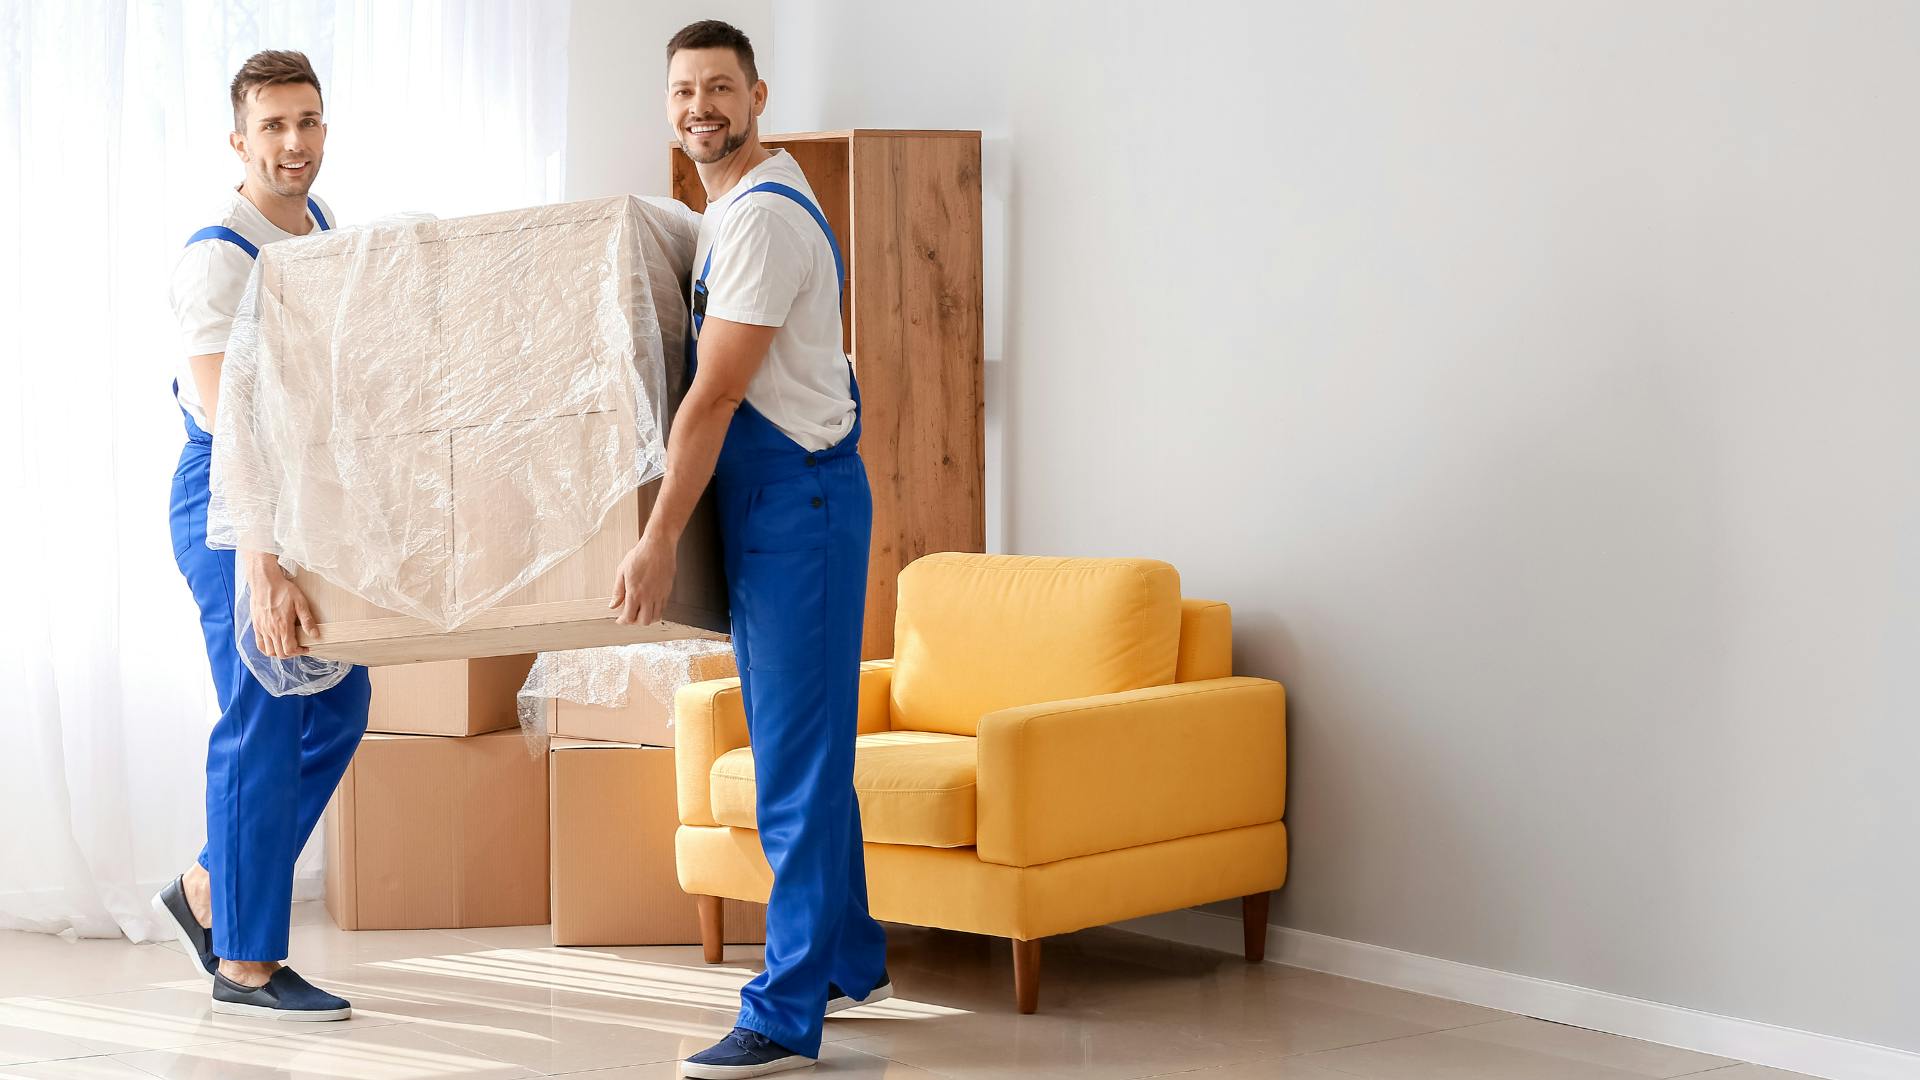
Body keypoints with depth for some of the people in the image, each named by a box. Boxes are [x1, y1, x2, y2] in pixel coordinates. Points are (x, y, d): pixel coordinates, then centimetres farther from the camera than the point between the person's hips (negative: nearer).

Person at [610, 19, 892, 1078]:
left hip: (798, 498, -11)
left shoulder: (764, 216, -16)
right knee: (798, 750, 17)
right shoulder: (731, 211, 16)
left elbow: (715, 397, -20)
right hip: (767, 507, 11)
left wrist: (658, 540, -19)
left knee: (796, 762, -9)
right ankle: (850, 961, 30)